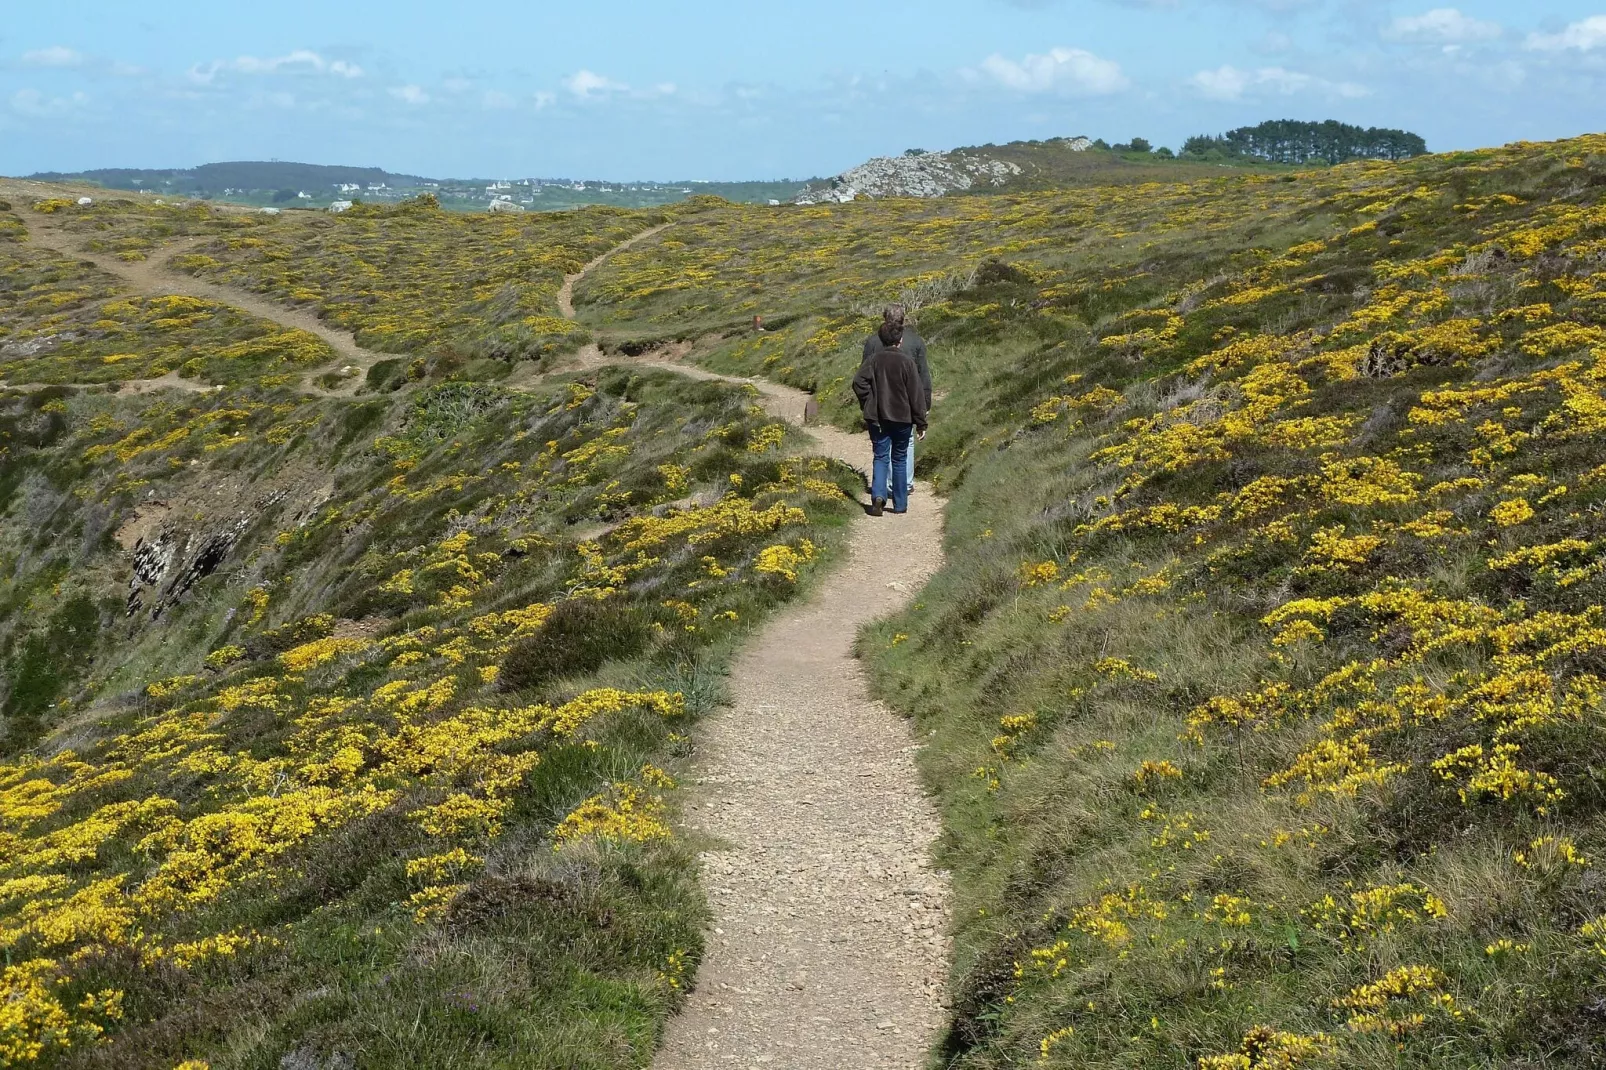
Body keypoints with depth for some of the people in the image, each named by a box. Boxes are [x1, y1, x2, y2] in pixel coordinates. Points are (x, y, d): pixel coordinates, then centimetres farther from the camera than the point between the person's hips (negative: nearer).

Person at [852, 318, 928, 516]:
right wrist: (921, 423, -2)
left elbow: (859, 382, -13)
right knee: (899, 459, 11)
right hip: (902, 418, -1)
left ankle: (878, 495, -18)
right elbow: (916, 394, -7)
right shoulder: (906, 361, -7)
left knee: (880, 457, 6)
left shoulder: (874, 359, -2)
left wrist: (867, 404, 0)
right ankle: (900, 504, 15)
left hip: (877, 418, 1)